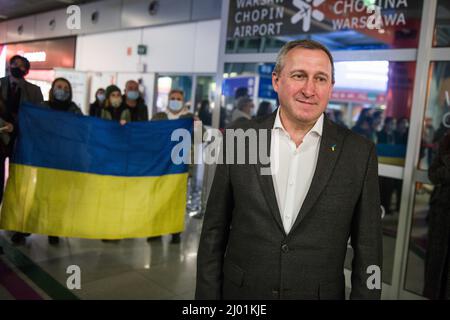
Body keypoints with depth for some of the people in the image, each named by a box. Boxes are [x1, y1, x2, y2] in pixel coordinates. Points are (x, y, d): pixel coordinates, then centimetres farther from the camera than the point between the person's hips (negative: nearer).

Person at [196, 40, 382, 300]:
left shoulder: (360, 153, -8)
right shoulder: (238, 141, -7)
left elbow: (368, 251, -4)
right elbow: (214, 232, -2)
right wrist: (207, 295, -2)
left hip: (321, 294, 0)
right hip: (241, 292, 1)